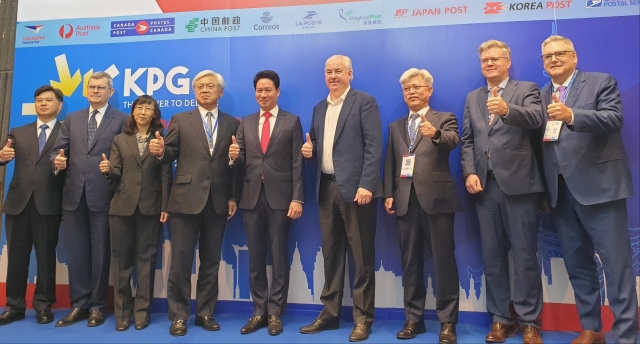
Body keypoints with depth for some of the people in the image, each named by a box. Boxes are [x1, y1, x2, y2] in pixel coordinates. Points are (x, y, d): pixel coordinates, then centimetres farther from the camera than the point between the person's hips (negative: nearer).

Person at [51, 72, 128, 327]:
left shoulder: (122, 120, 4)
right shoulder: (71, 119, 17)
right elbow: (58, 149, 10)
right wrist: (57, 160, -11)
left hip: (103, 194, -4)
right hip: (74, 194, 4)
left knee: (100, 251, 4)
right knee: (75, 251, 9)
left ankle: (97, 306, 16)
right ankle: (79, 304, 20)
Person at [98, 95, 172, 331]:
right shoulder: (120, 140, 9)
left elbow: (166, 176, -2)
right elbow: (116, 174, 3)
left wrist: (165, 207, -7)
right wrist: (107, 170, -20)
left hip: (151, 207, -2)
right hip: (123, 206, 2)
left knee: (146, 259, 6)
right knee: (121, 259, 7)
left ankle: (142, 310, 15)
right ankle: (122, 312, 18)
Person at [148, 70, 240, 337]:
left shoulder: (232, 124, 9)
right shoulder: (180, 120, 6)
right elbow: (170, 155, 1)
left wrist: (233, 197, 1)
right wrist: (160, 151, -22)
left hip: (218, 202, 2)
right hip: (186, 200, -1)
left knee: (211, 262, 10)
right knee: (181, 261, 3)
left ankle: (205, 313, 23)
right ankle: (179, 315, 17)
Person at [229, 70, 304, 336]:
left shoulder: (292, 122, 4)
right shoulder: (246, 123, 13)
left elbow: (297, 163, -3)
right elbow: (242, 163, 9)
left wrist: (297, 198, -10)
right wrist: (235, 157, -14)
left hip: (280, 196, -3)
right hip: (252, 197, 4)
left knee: (279, 257, 5)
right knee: (255, 258, 9)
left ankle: (275, 313, 16)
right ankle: (259, 312, 22)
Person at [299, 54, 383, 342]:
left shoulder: (365, 102, -2)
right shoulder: (319, 108, 18)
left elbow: (374, 146, -10)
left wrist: (366, 185, -18)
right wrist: (309, 150, 0)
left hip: (355, 187, -6)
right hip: (327, 188, 6)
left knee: (362, 256, 1)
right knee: (331, 254, 12)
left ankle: (362, 319, 13)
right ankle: (329, 313, 24)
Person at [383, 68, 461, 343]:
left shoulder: (444, 119, 5)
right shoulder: (395, 126, 18)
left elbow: (453, 140, -16)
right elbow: (390, 163, 13)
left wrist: (435, 133, -37)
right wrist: (388, 194, 3)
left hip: (437, 199, -4)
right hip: (406, 201, 4)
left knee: (444, 260, 0)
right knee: (410, 262, 9)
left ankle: (447, 321, 11)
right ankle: (413, 318, 19)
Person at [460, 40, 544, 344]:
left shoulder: (526, 89, 5)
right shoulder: (472, 98, 18)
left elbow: (536, 118, -16)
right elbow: (467, 140, 12)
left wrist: (507, 109, -35)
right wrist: (469, 173, -2)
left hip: (518, 183, -4)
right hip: (485, 185, 4)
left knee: (524, 254, 1)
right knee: (492, 255, 8)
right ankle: (500, 318, 19)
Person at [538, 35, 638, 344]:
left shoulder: (602, 82, 2)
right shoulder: (541, 96, 15)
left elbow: (614, 119, -15)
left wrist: (571, 115, -31)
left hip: (598, 186, -5)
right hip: (561, 191, 5)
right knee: (576, 263, 12)